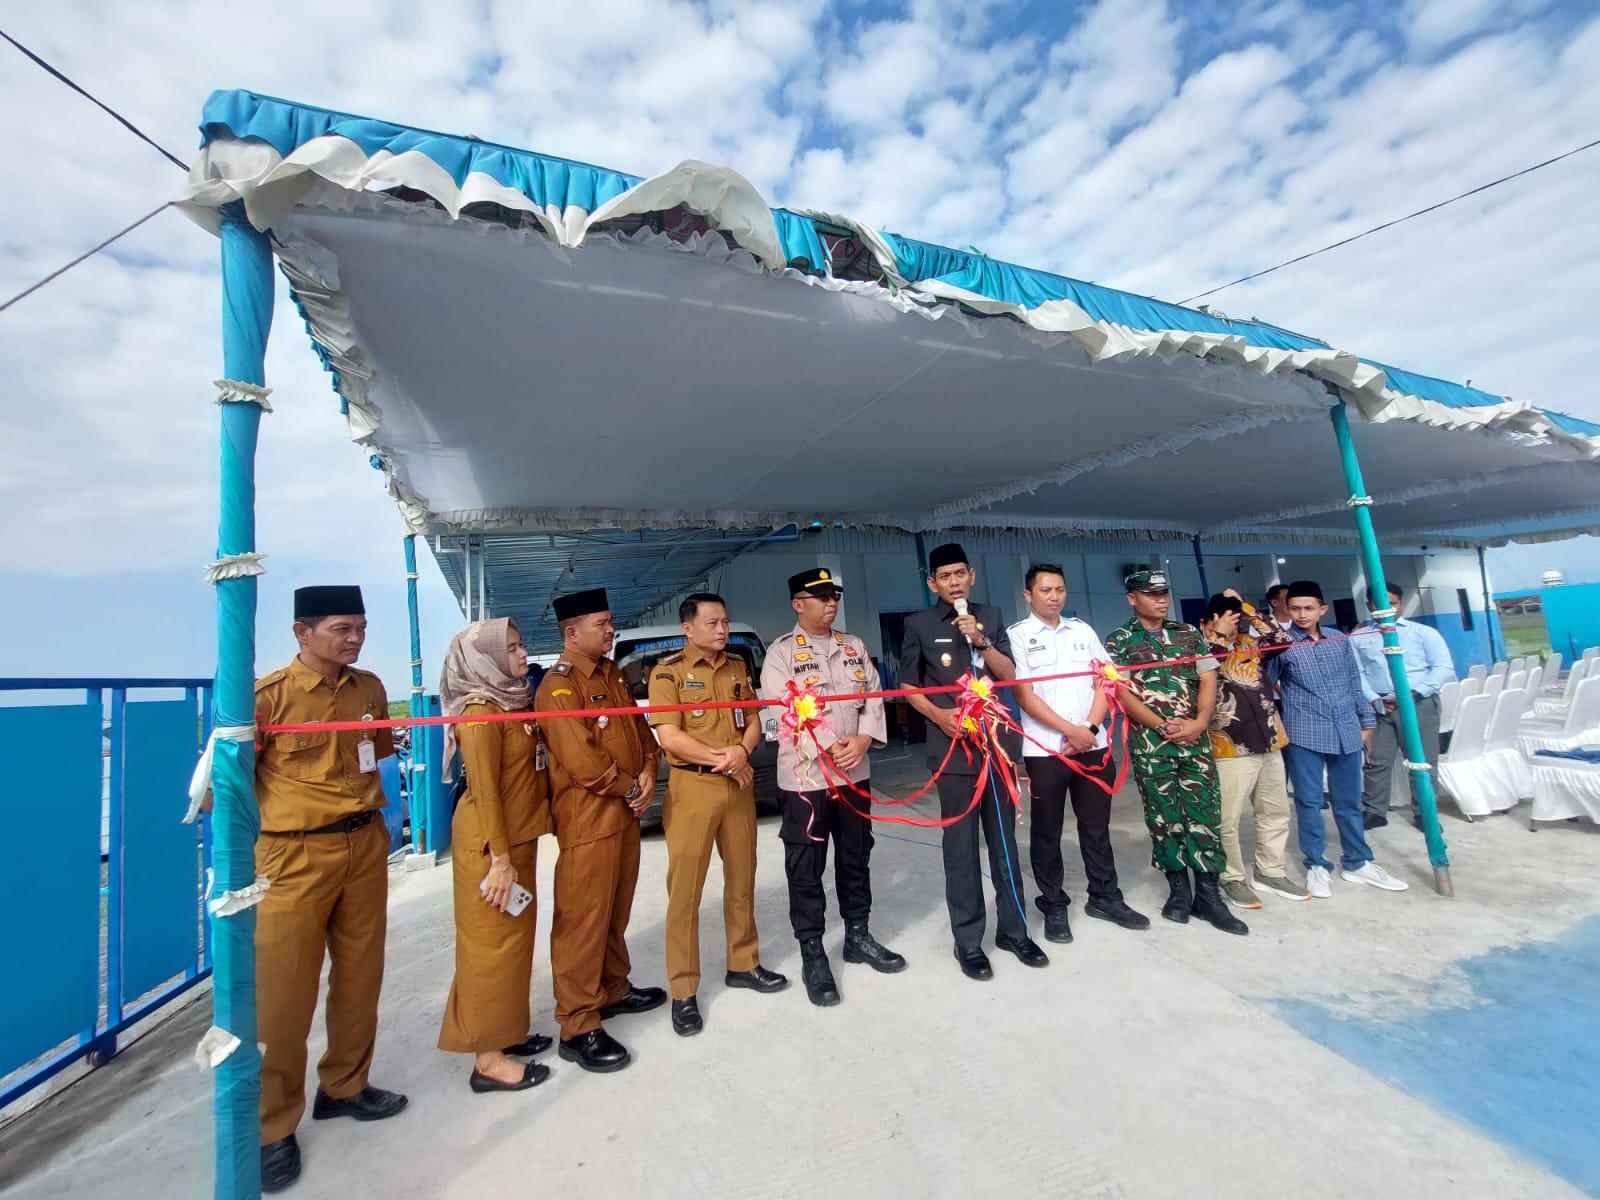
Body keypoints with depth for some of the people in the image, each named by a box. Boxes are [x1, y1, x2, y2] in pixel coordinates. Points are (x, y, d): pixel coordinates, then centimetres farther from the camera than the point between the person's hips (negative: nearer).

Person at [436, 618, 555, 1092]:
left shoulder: (518, 701, 9)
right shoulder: (480, 711, -16)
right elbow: (484, 791, -19)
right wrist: (499, 858, -18)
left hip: (520, 838, 8)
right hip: (490, 845, -8)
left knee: (517, 936, 17)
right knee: (493, 944, 3)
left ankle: (506, 1031, 34)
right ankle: (488, 1060, 17)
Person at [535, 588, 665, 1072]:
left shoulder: (612, 675, 12)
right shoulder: (558, 686, -16)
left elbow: (638, 727, 14)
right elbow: (581, 760, -22)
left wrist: (647, 772, -3)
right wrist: (631, 788, -12)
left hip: (626, 814, 9)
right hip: (587, 819, -8)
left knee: (616, 912, 21)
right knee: (583, 921, 2)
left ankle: (614, 989, 38)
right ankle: (578, 1027, 15)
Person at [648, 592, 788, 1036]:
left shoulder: (737, 666, 10)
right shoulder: (668, 671, -7)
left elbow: (753, 719, 9)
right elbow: (669, 737, -14)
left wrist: (741, 751, -12)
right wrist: (721, 759, -14)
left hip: (738, 786, 5)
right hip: (692, 788, -5)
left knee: (742, 880, 16)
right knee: (685, 889, 3)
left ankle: (743, 964, 34)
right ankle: (683, 991, 17)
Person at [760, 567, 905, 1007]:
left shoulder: (854, 647, 11)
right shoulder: (781, 653, -5)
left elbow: (873, 697, 6)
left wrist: (863, 740, -11)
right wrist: (826, 749, -19)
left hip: (855, 772, 5)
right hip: (804, 776, -5)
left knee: (856, 858, 18)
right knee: (806, 869, 5)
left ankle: (858, 936, 36)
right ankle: (812, 954, 21)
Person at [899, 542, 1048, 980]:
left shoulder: (990, 616, 8)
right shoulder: (919, 625, -1)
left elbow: (1009, 674, 3)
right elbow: (909, 685, 2)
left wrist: (981, 640, -12)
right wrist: (939, 714, -13)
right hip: (952, 747, -3)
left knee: (1004, 839, 13)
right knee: (960, 845, 4)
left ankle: (1013, 929, 29)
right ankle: (968, 941, 18)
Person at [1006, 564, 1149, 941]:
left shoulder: (1083, 631, 10)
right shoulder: (1017, 636, -5)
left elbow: (1105, 682, 6)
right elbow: (1024, 696, -10)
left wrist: (1090, 728, -8)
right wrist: (1071, 730, -14)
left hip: (1094, 745, 4)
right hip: (1045, 750, -4)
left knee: (1097, 826, 16)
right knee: (1047, 832, 8)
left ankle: (1105, 897, 32)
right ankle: (1054, 906, 22)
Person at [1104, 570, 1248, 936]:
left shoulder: (1189, 634, 10)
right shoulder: (1119, 641, -3)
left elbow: (1208, 680, 4)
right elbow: (1122, 693, -9)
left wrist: (1199, 722, -10)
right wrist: (1163, 726, -15)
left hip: (1195, 738, 3)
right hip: (1149, 741, -3)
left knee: (1205, 812, 4)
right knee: (1164, 816, 5)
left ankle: (1208, 894, 15)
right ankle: (1179, 889, 19)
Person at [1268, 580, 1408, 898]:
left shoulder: (1339, 639, 8)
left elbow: (1354, 683, 15)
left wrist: (1366, 721, 15)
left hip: (1346, 731, 4)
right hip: (1304, 733, -4)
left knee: (1349, 800, 14)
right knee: (1309, 801, 3)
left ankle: (1357, 862, 30)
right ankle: (1316, 865, 16)